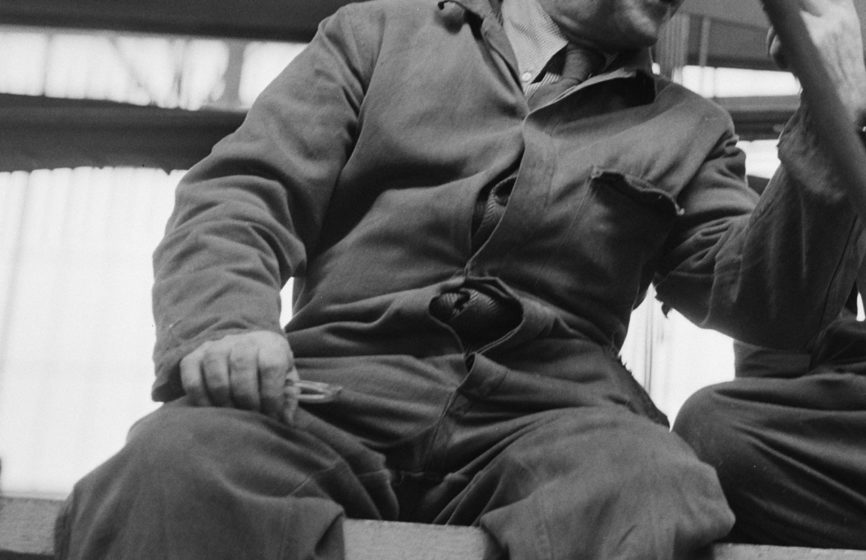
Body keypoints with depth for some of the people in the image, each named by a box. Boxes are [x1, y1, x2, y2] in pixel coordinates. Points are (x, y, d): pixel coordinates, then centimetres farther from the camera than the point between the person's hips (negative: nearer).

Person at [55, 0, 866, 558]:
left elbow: (769, 305, 13)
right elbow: (239, 194, 10)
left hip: (546, 410, 1)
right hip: (339, 383, -1)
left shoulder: (684, 131, 26)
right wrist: (223, 321, -13)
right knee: (169, 472, -35)